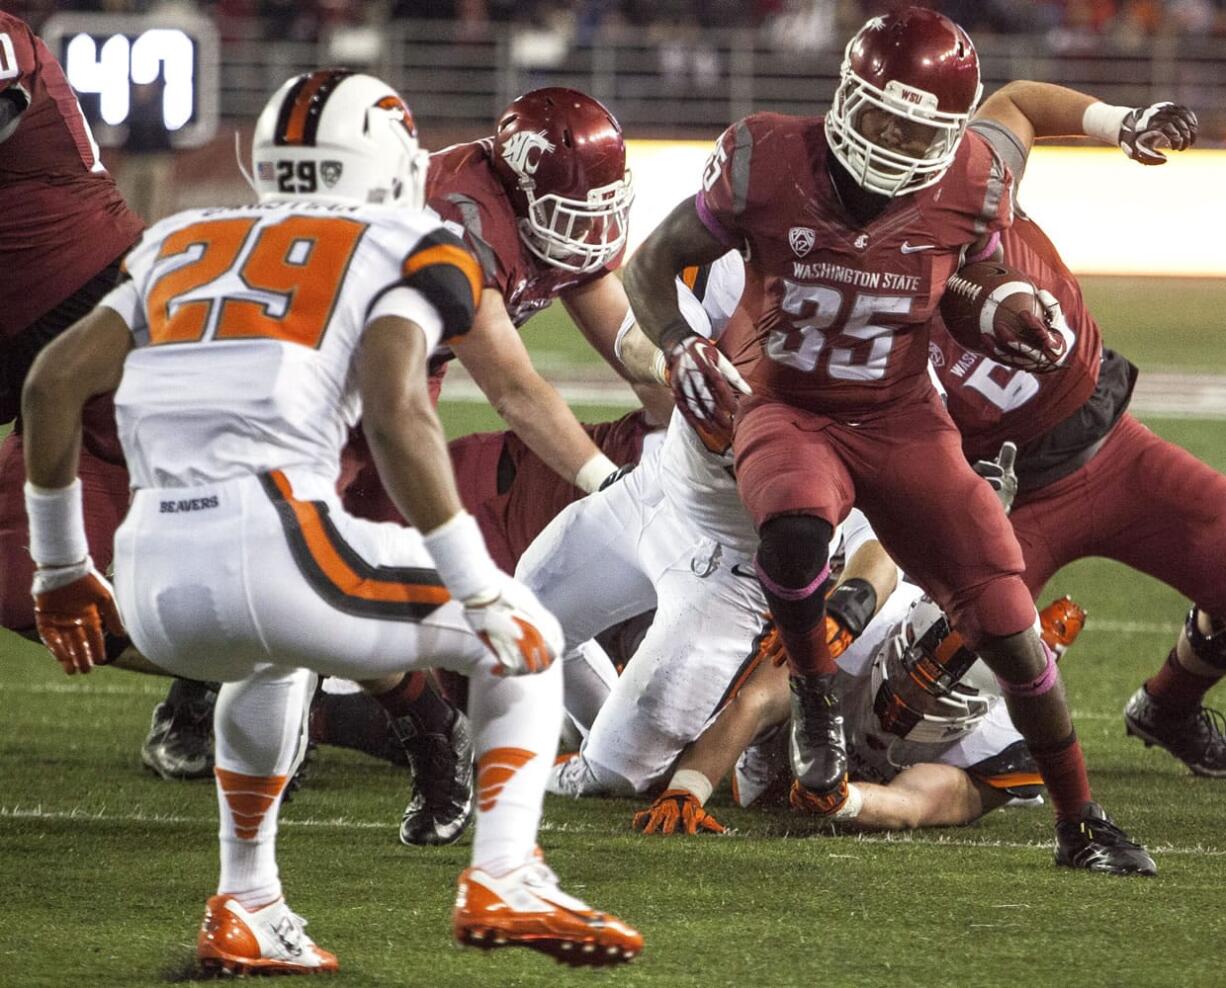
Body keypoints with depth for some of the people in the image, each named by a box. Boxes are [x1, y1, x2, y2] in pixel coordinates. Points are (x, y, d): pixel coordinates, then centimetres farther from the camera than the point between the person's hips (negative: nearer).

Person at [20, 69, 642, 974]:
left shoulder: (186, 246, 25)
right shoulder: (398, 252, 8)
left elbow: (54, 383, 18)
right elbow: (395, 411, -10)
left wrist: (61, 566, 28)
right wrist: (481, 592, -7)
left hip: (158, 589, 6)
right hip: (277, 551, -6)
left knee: (274, 660, 40)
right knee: (525, 642, 16)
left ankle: (247, 909, 32)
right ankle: (503, 882, -1)